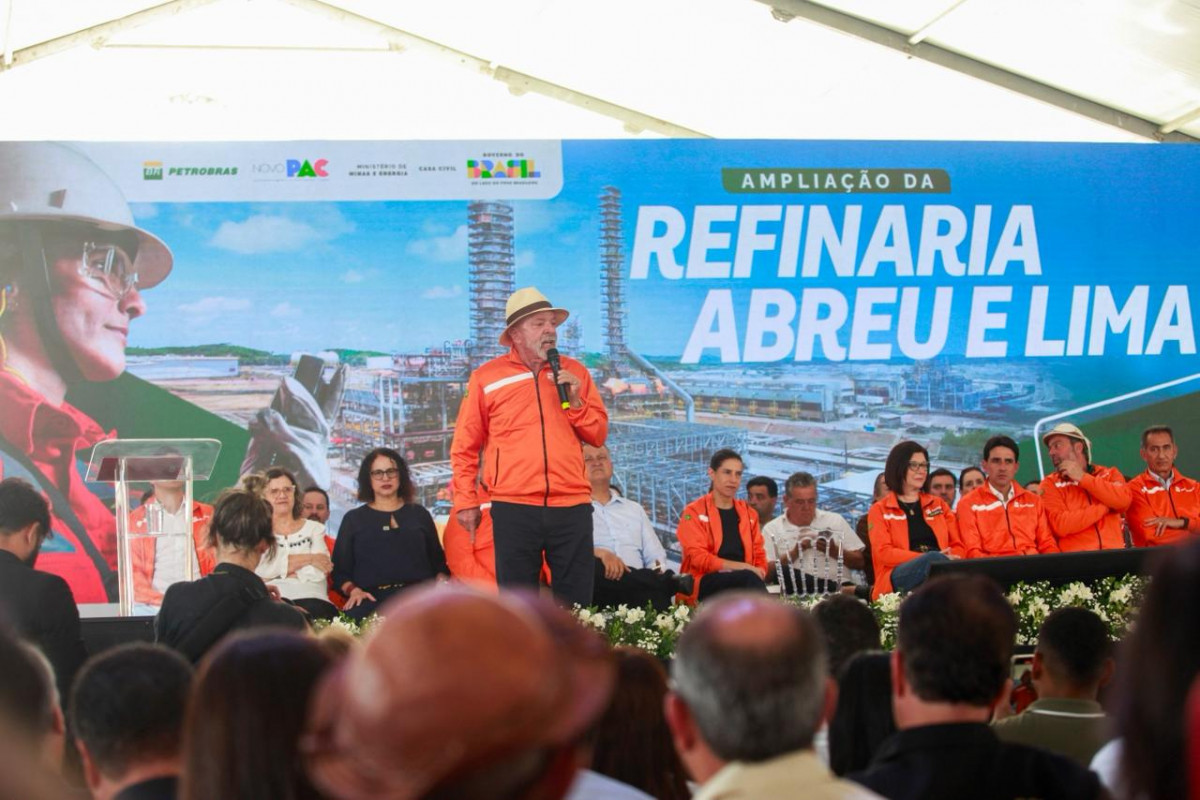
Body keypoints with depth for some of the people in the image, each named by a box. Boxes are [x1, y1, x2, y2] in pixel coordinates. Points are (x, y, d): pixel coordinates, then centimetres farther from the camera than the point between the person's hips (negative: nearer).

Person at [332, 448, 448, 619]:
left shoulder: (419, 514, 23)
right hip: (373, 598, -1)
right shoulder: (353, 518, 20)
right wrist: (353, 590, -7)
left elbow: (438, 562, 22)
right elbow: (340, 569, 14)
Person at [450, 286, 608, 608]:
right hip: (514, 508, -2)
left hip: (572, 505, 2)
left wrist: (575, 402, -4)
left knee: (576, 606, 4)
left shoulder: (575, 373, 12)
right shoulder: (486, 377, 5)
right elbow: (465, 447, 7)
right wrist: (465, 501, 2)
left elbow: (598, 435, 12)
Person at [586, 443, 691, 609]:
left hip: (636, 582, 1)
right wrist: (599, 553, -25)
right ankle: (671, 581, -29)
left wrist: (659, 569, -5)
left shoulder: (634, 509, 29)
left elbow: (656, 557, 20)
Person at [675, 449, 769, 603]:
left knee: (752, 579, -36)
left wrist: (757, 573, -7)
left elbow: (759, 556, 19)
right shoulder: (694, 512, 4)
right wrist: (742, 567, -16)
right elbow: (699, 558, -7)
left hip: (742, 579, 4)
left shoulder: (749, 513, 21)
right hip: (704, 583, -4)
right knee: (748, 578, -36)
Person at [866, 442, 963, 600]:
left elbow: (957, 547, 18)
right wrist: (928, 558, -14)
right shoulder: (879, 510, 14)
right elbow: (884, 553, -1)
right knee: (933, 559, -37)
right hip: (898, 579, -3)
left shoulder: (939, 505, 26)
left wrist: (949, 559, -9)